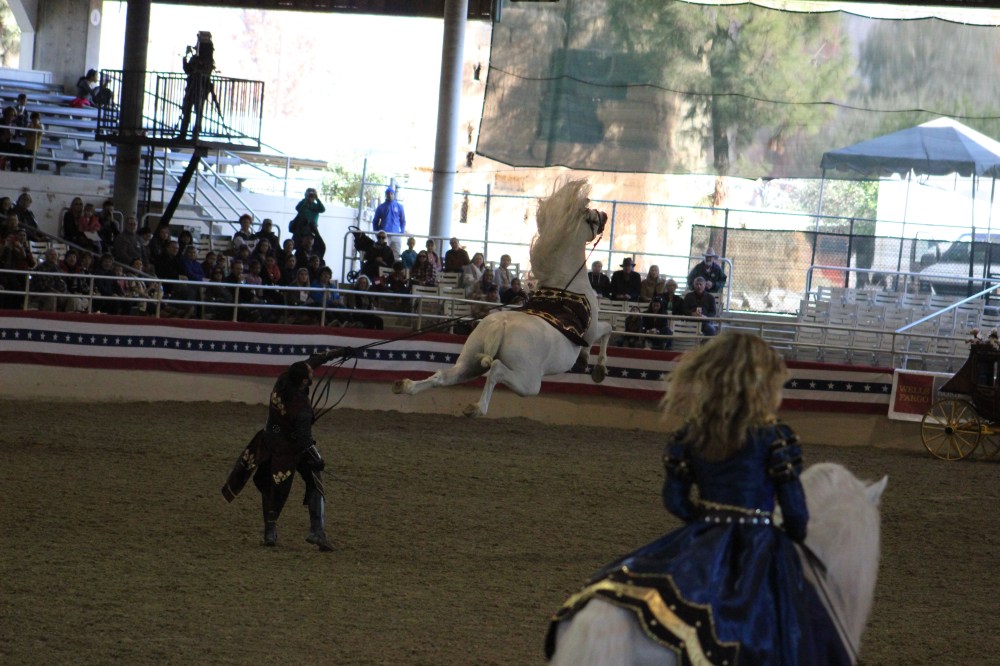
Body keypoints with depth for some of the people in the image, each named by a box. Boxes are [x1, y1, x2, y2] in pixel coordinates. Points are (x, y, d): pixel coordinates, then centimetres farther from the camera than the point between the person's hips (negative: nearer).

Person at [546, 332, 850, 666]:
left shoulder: (690, 434, 3)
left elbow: (675, 500, 8)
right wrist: (796, 534, 12)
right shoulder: (774, 438, -11)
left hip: (700, 544, 5)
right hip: (757, 549, -5)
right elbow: (793, 507, -8)